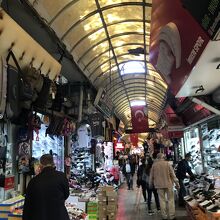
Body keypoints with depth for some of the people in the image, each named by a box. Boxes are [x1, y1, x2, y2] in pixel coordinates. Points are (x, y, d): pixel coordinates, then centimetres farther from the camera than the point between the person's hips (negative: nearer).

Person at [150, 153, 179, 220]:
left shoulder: (154, 165, -2)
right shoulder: (167, 163, -8)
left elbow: (151, 176, 6)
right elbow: (172, 174, -7)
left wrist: (151, 184, 19)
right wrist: (176, 183, 0)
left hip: (159, 185, 2)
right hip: (168, 184, -2)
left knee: (162, 200, 10)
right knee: (170, 200, 8)